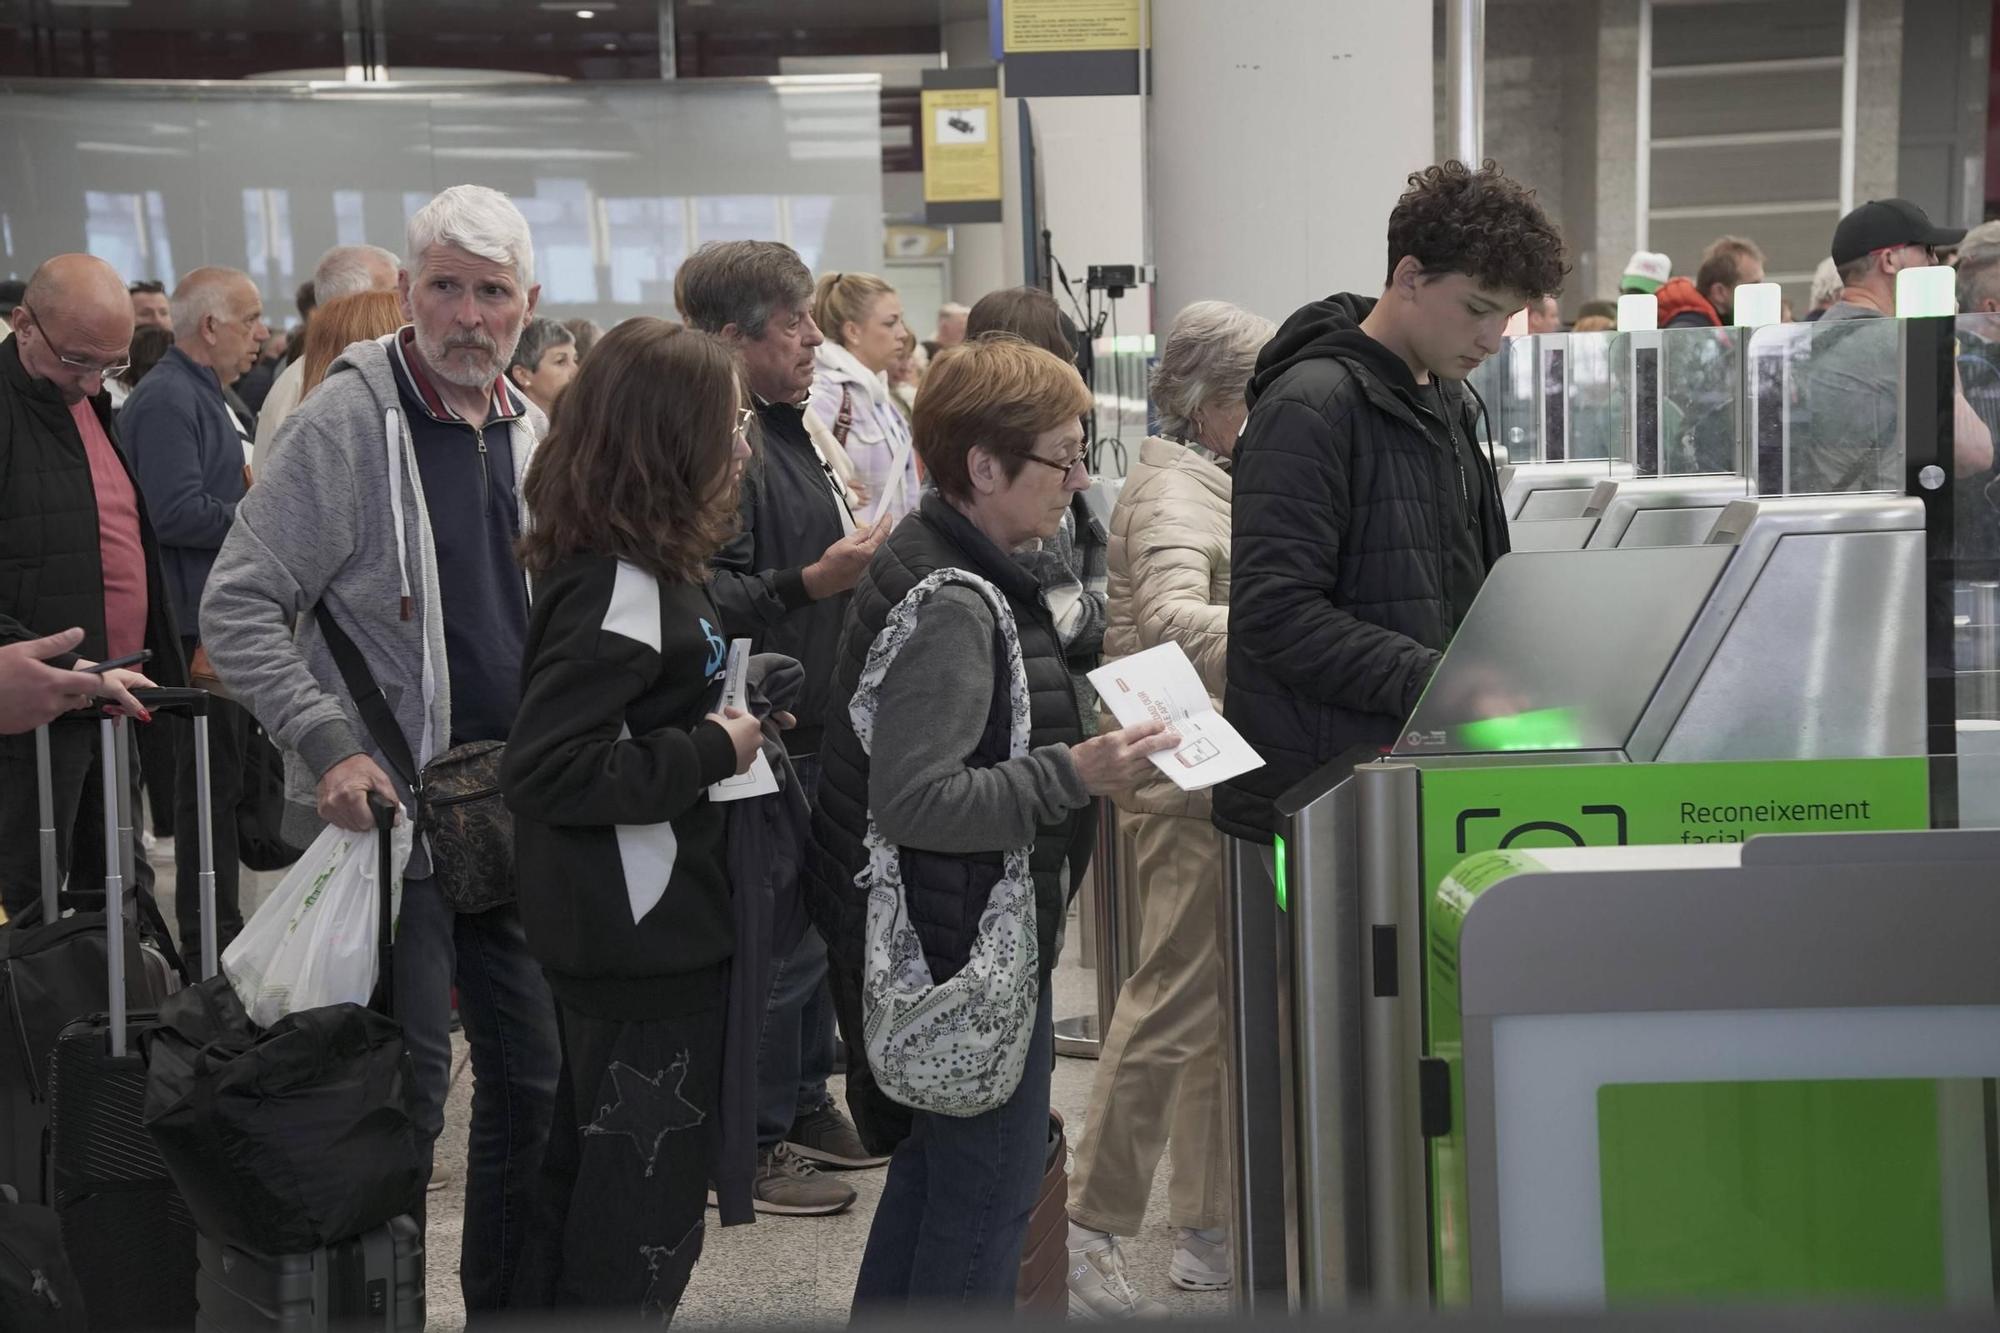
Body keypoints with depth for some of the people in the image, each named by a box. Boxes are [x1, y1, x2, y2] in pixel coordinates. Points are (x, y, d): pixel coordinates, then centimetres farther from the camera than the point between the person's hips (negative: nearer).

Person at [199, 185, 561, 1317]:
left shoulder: (529, 434, 10)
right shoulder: (346, 422, -11)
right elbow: (238, 609, -13)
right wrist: (329, 746, -22)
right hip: (388, 809, -7)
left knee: (537, 1071, 13)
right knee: (405, 1095, -5)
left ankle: (507, 1305, 29)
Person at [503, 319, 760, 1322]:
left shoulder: (638, 565, 8)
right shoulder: (620, 588, -23)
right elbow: (546, 771, -28)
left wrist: (734, 714, 10)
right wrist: (712, 751, -21)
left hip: (618, 933, 10)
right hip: (648, 939, -10)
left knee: (588, 1170, 21)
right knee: (649, 1203, 1)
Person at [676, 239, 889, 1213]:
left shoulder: (785, 432, 15)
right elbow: (705, 600, -26)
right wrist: (811, 582, -30)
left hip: (820, 728, 10)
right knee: (779, 943, -4)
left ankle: (806, 1106, 30)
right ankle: (752, 1142, 7)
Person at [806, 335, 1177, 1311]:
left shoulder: (937, 562, 10)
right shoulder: (951, 608, -23)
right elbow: (914, 802, -29)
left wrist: (1088, 741, 15)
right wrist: (1075, 774, -32)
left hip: (939, 933, 11)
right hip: (966, 946, -11)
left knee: (934, 1162, 21)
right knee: (992, 1183, -1)